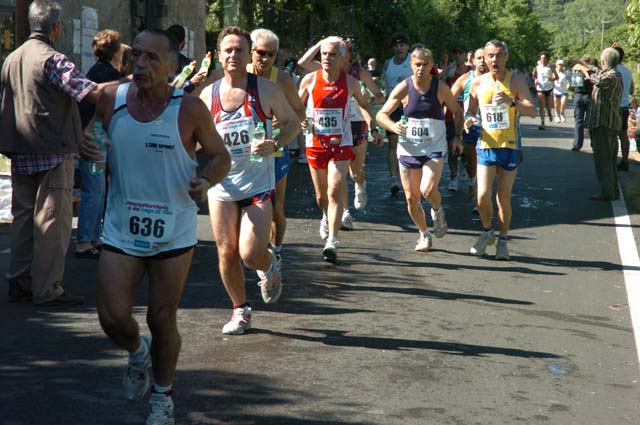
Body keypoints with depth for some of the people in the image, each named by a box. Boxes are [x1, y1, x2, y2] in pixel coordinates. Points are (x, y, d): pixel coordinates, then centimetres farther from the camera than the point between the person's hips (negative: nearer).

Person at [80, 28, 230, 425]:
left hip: (173, 233, -2)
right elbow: (89, 140, 14)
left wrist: (205, 181, -19)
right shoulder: (110, 98, -3)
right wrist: (83, 145, -11)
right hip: (121, 229, 2)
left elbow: (221, 155, 2)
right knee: (112, 316, -5)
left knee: (163, 319, 6)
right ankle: (138, 352, 33)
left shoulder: (190, 108, -9)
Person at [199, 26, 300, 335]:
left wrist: (276, 145, -15)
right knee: (227, 252, 4)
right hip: (221, 185, 3)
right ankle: (240, 310, 23)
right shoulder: (208, 95, 3)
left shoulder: (265, 89, -4)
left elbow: (293, 122, 5)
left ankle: (270, 266, 26)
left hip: (258, 185, -3)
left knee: (250, 254, -11)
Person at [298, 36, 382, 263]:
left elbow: (363, 104, 17)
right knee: (321, 195, 14)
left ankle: (332, 241, -19)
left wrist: (373, 128, 11)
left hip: (341, 144, -2)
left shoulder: (350, 82, -2)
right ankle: (326, 216, 49)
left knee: (335, 192, -17)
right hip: (316, 142, 2)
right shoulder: (310, 80, -2)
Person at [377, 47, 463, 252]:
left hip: (434, 148, -2)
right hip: (408, 149, 2)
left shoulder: (441, 88, -5)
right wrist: (393, 126, -23)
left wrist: (457, 136, 2)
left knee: (428, 190, -24)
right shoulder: (403, 88, -6)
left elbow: (457, 111, 11)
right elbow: (381, 114, -3)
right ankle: (424, 234, 29)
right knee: (411, 197, 5)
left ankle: (438, 211, 11)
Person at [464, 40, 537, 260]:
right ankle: (487, 232, 18)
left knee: (504, 197, 4)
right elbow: (471, 111, 16)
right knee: (483, 195, -9)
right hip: (486, 145, 2)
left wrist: (511, 102, -30)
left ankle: (502, 240, 21)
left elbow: (532, 111, -14)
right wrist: (469, 120, -8)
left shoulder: (516, 81, -4)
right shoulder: (478, 83, 4)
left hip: (510, 146, -2)